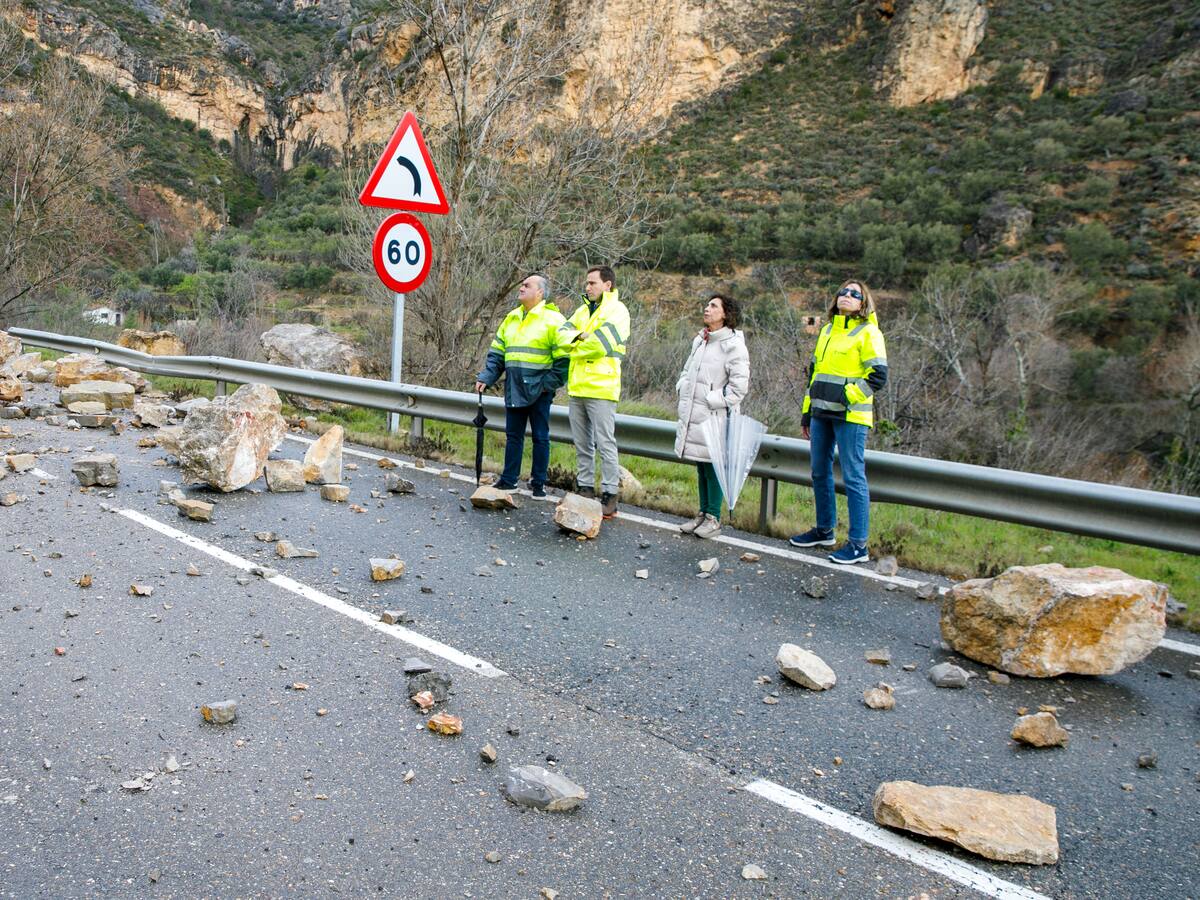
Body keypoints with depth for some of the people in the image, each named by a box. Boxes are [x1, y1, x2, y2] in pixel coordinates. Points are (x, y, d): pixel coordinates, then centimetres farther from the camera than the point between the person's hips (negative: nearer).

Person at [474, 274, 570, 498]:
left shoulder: (553, 320, -7)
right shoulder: (511, 319, 13)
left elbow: (564, 358, -10)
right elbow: (496, 353, 15)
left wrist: (548, 384, -15)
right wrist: (485, 378, 4)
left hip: (538, 390, -6)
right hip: (513, 390, 6)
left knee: (540, 437, 4)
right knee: (513, 435, 11)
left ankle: (538, 483, 12)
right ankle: (508, 480, 19)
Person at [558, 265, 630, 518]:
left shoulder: (617, 310, -5)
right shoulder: (583, 310, 19)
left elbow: (601, 343, -19)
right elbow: (563, 334, 7)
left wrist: (575, 346, -3)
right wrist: (580, 337, -13)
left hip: (601, 388, -8)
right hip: (577, 387, 8)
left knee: (605, 443, -5)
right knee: (582, 444, 13)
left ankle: (609, 495, 0)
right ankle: (585, 489, 22)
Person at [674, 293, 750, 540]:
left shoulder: (732, 344, -9)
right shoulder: (700, 340, 16)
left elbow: (740, 383, -13)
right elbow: (687, 371, 28)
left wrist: (719, 402, -13)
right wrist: (682, 388, 12)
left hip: (714, 418, -8)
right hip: (693, 415, 8)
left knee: (713, 466, -3)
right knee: (701, 467, 13)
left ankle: (714, 519, 6)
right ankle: (703, 514, 23)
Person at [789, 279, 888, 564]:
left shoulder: (868, 333, -4)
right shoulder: (827, 330, 18)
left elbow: (878, 376, -11)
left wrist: (847, 396, -17)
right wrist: (807, 412, 20)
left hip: (850, 415, -8)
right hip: (822, 413, 8)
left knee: (853, 477, -6)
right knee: (820, 473, 15)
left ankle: (858, 545, -1)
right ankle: (824, 530, 30)